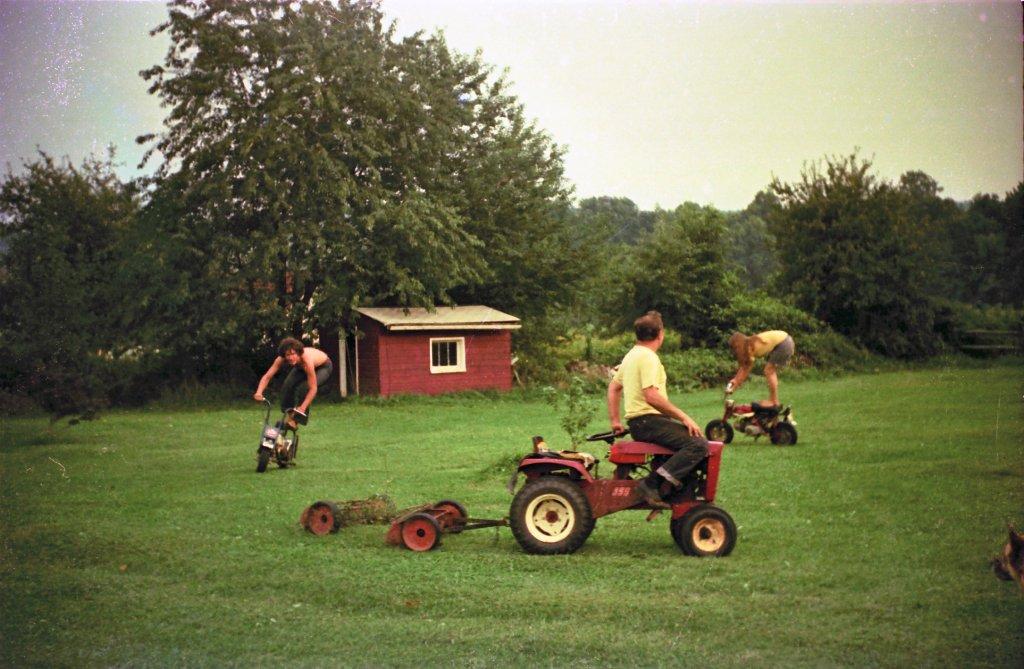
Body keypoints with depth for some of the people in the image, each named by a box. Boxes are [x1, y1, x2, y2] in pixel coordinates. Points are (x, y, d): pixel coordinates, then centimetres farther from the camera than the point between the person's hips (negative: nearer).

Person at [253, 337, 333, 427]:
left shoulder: (306, 359, -43)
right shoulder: (282, 359, -31)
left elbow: (313, 388, -40)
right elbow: (267, 376, -28)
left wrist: (302, 408, -48)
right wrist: (259, 393, -45)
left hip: (323, 367, -5)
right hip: (301, 368, 5)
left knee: (304, 388, -28)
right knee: (287, 386, -17)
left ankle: (299, 421, -12)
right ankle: (289, 418, 1)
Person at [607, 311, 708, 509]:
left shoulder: (631, 355, 18)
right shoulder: (648, 357, -13)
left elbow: (613, 387, 25)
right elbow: (651, 395, -23)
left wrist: (615, 421, 28)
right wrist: (683, 417, -19)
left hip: (638, 423, 10)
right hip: (648, 420, -10)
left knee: (697, 438, 17)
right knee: (698, 445, -21)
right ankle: (651, 483, -26)